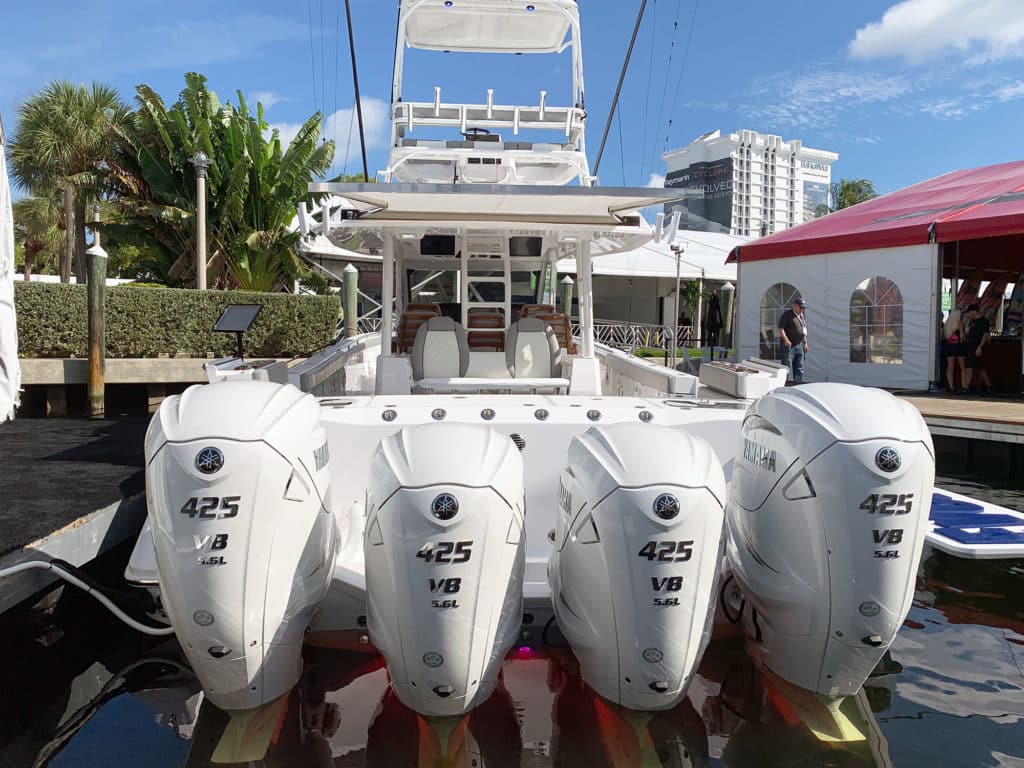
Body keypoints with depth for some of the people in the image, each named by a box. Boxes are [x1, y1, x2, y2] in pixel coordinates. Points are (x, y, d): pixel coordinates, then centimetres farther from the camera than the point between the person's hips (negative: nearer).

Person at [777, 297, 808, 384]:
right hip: (788, 345, -8)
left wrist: (805, 342, 20)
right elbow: (781, 328, -17)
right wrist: (786, 340, -28)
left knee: (799, 369, 10)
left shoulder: (802, 316, 16)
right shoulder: (787, 314, -9)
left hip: (799, 345, 8)